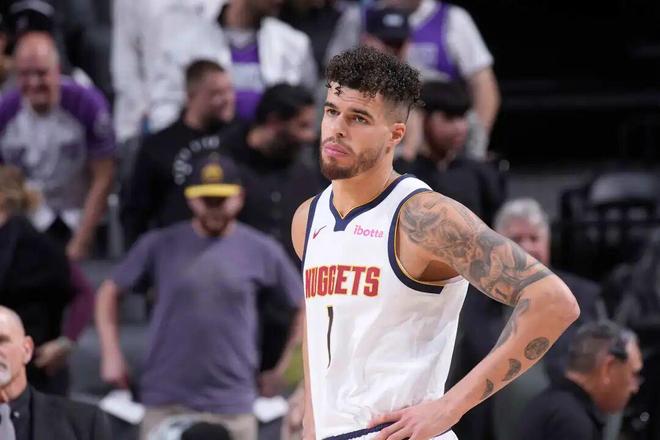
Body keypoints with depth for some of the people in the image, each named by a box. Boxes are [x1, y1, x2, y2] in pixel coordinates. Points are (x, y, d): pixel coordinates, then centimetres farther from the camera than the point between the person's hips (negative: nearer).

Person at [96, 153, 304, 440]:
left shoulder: (262, 252, 2)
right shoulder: (160, 246, 2)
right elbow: (110, 292, 12)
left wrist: (282, 372, 8)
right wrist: (111, 355, 3)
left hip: (232, 406, 0)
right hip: (166, 403, 0)